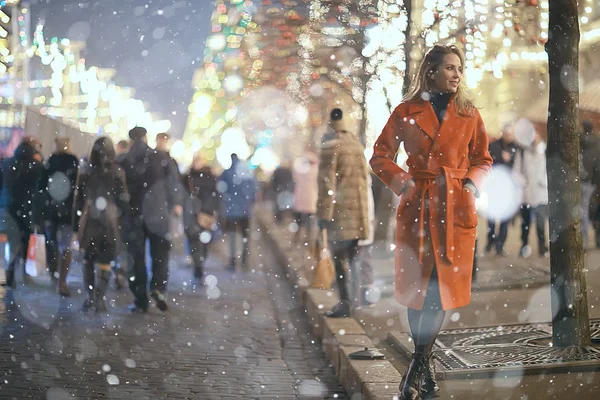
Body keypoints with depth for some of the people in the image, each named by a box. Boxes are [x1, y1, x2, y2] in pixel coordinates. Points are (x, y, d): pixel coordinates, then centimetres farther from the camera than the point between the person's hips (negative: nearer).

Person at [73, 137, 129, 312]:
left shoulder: (85, 172, -1)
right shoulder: (117, 172, -5)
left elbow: (78, 199, 3)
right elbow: (123, 199, -2)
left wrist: (76, 224, 8)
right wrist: (123, 218, 9)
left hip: (89, 221, 1)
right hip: (110, 223, -1)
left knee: (88, 261, 14)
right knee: (105, 263, 5)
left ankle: (91, 297, 13)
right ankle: (98, 298, -4)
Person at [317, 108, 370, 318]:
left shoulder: (330, 147, -9)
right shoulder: (359, 146, 12)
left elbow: (327, 183, -13)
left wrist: (323, 214, -11)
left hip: (340, 210, -7)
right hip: (359, 210, 7)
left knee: (340, 259, -6)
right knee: (352, 257, 13)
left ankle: (345, 303, -9)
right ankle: (353, 299, 17)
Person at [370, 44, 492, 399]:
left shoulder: (470, 115, 6)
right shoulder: (407, 112, 1)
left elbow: (483, 160, 15)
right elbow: (380, 156, 6)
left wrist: (472, 183, -4)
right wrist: (402, 182, -9)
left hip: (457, 208, 1)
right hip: (418, 206, -1)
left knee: (443, 287, -1)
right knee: (417, 286, 5)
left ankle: (419, 364, 8)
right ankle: (425, 362, 22)